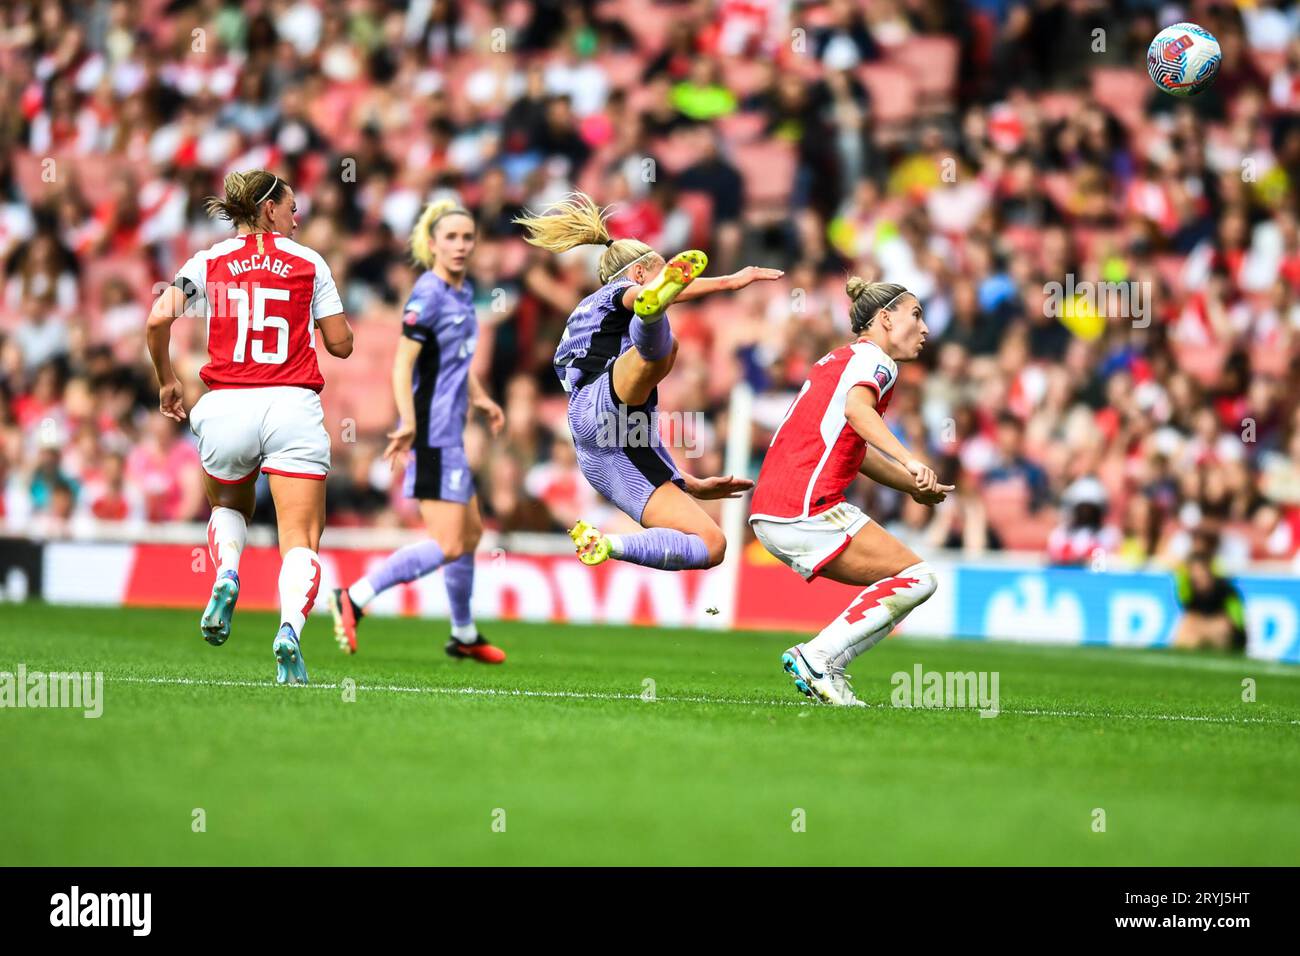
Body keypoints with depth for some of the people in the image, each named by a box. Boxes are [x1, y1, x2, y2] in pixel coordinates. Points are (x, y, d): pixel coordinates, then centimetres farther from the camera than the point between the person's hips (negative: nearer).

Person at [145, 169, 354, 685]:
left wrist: (167, 382, 10)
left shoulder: (208, 262, 9)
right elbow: (341, 343, 9)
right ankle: (290, 626, -32)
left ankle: (226, 573, -1)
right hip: (293, 408, -2)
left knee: (228, 507, 30)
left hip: (225, 408, 2)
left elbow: (158, 319, -4)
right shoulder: (309, 264, 8)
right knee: (300, 540, -4)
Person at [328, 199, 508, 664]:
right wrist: (409, 424, -32)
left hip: (450, 436, 10)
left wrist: (480, 397, 22)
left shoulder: (464, 293, 12)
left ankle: (464, 636, 33)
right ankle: (353, 599, -13)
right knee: (447, 546, -14)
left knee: (470, 533, 19)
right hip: (433, 436, -10)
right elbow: (402, 364, -22)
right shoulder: (428, 295, -15)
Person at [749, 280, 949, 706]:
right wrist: (910, 461, -35)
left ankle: (823, 669, 4)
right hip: (806, 510, -9)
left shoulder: (840, 359, 25)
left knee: (897, 583, 15)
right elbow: (857, 408, -25)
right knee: (918, 578, -8)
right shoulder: (875, 360, -2)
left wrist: (914, 484, 32)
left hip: (769, 517, 9)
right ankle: (816, 658, -14)